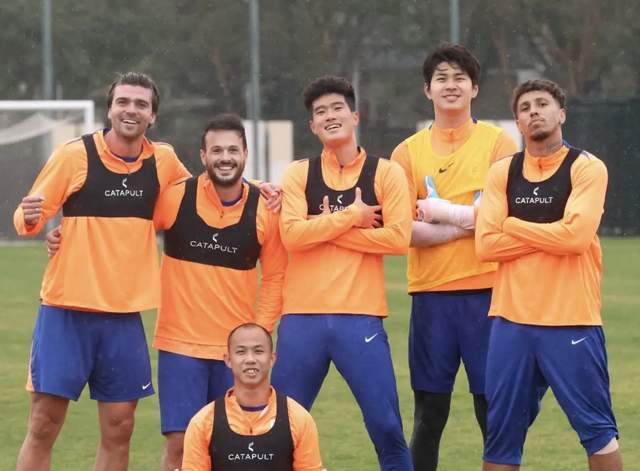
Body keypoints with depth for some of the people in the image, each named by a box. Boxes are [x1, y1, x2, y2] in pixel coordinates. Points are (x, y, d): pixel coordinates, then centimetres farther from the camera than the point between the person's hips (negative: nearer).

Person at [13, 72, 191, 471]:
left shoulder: (163, 160, 5)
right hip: (67, 309, -3)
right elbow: (27, 220, -2)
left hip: (125, 313, 3)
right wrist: (30, 217, -26)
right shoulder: (75, 155, -6)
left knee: (119, 428, 5)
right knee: (44, 424, -4)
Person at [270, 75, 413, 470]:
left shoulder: (385, 173, 5)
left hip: (360, 316, -1)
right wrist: (352, 216, -8)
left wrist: (325, 228, -7)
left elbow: (398, 237, -8)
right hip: (303, 317, 2)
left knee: (386, 426, -3)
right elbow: (292, 234, -7)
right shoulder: (299, 174, 8)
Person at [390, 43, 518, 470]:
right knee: (429, 412, 4)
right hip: (430, 293, 2)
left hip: (487, 290, -1)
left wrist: (444, 211, -7)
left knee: (493, 409, 0)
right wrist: (469, 222, -11)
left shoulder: (498, 143, 3)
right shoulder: (408, 153, 7)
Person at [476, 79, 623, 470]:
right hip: (511, 320, 4)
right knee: (502, 432, 7)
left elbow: (577, 235, -16)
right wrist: (550, 235, -8)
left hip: (572, 320, -3)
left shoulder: (587, 168, -2)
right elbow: (486, 244, -1)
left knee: (596, 428, 0)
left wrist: (513, 225, -5)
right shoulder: (502, 172, 9)